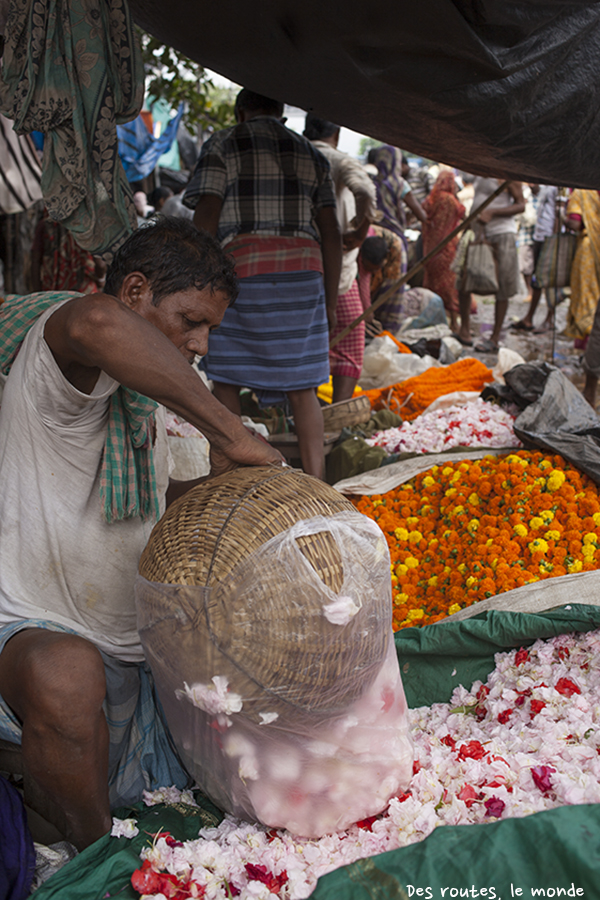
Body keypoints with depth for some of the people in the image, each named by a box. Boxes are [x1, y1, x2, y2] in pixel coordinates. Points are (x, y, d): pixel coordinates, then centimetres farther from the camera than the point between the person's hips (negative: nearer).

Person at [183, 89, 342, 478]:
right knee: (302, 388, 5)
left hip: (241, 271, -3)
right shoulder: (311, 154, 18)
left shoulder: (222, 146, 7)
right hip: (302, 272, 3)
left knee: (226, 383, 4)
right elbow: (331, 233, 12)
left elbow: (206, 220, -5)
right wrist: (331, 300, 15)